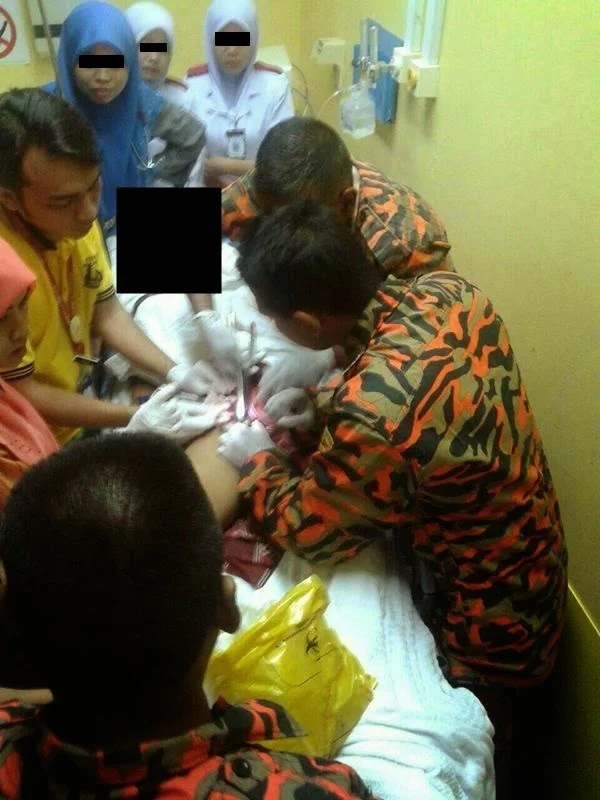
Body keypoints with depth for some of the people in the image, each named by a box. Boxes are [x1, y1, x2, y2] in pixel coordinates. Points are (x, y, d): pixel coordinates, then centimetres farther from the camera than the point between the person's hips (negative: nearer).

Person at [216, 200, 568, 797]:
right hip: (528, 557, 8)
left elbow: (310, 531, -22)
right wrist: (326, 409, -6)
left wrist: (256, 462, -5)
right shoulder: (449, 292, -16)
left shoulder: (371, 412, -41)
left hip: (487, 611, -8)